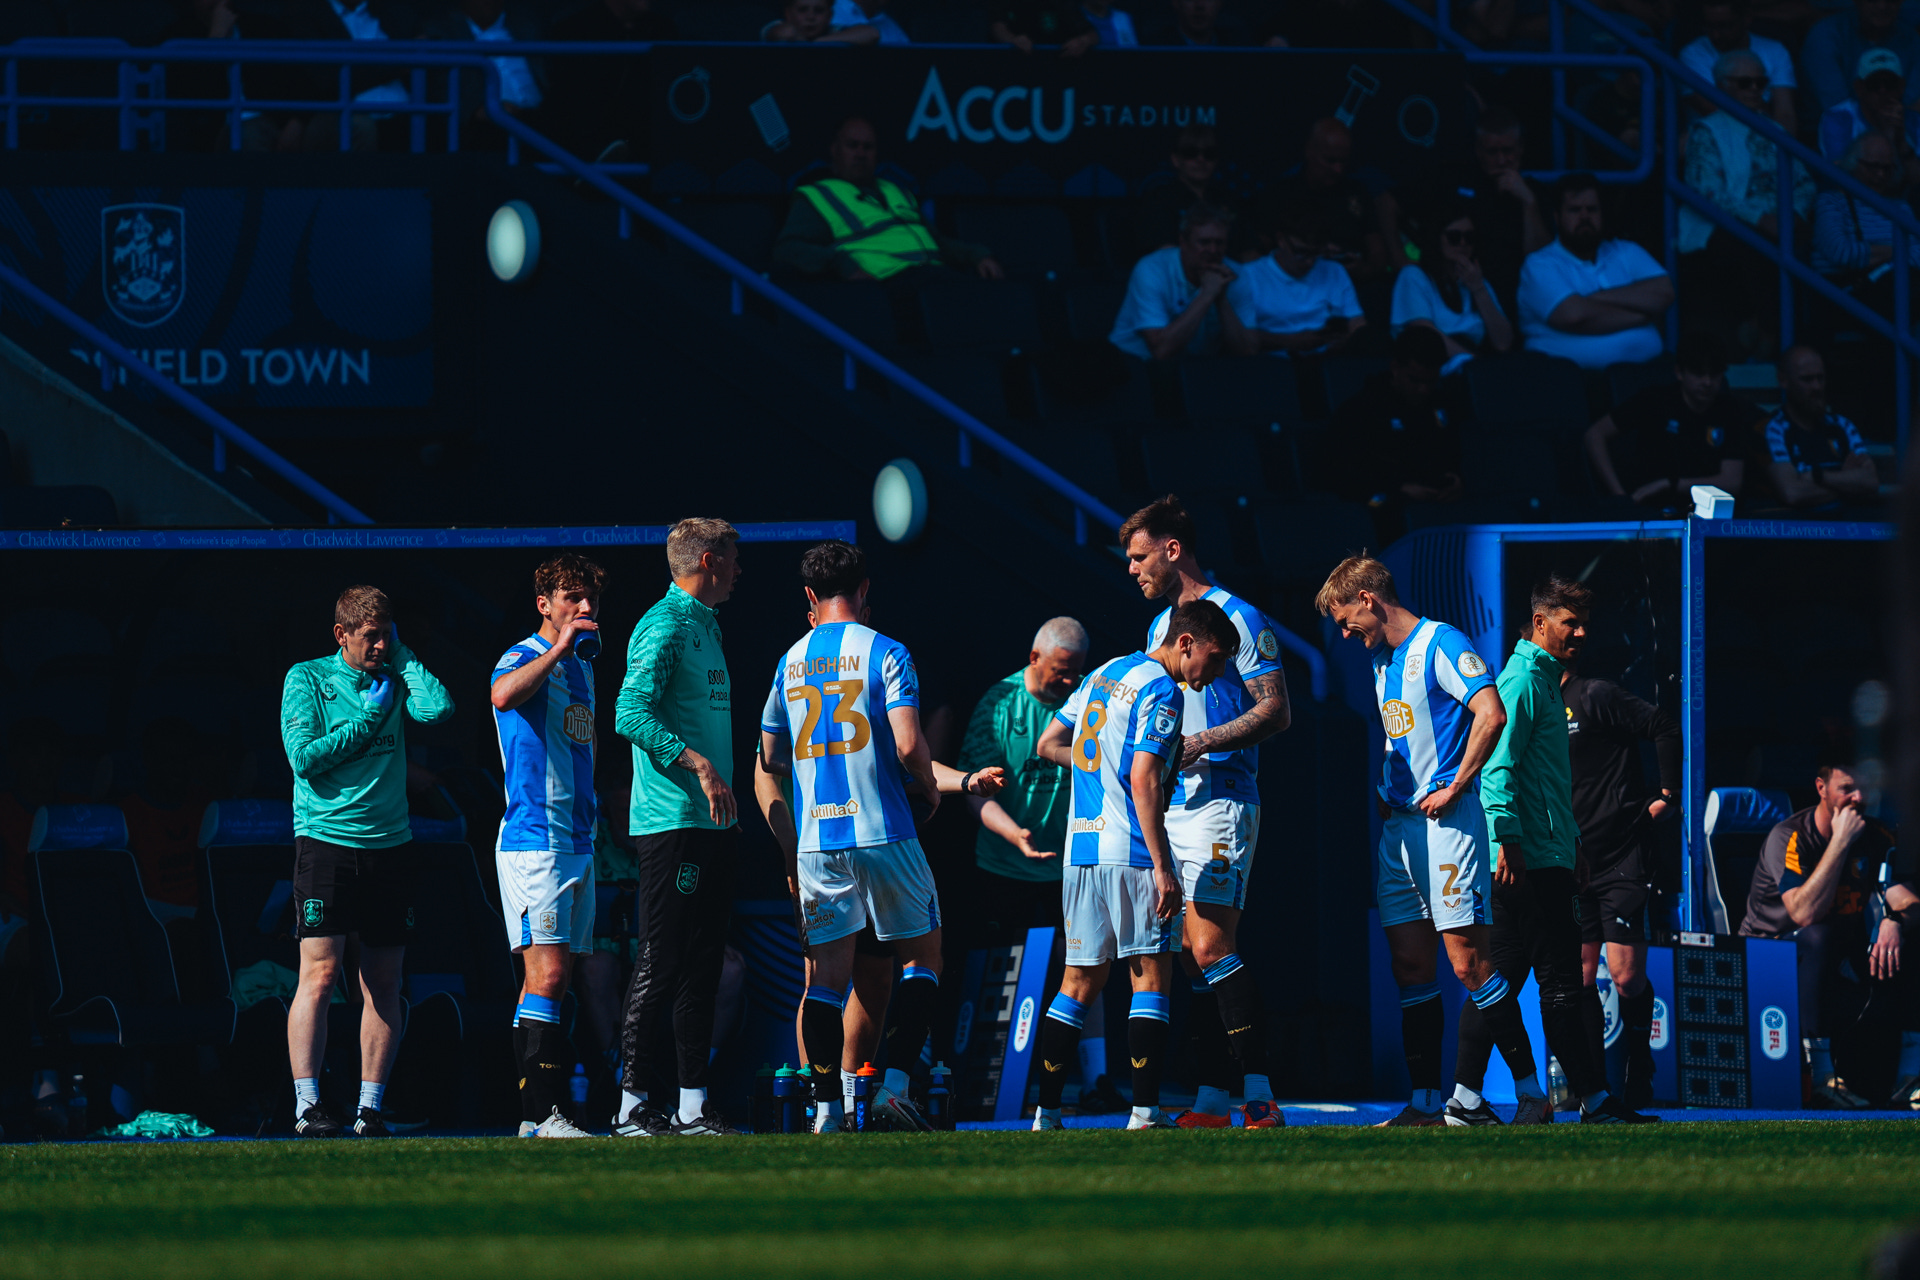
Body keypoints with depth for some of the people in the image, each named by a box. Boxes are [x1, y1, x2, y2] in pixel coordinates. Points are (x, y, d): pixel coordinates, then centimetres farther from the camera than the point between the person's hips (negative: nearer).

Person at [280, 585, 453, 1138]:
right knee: (320, 973, -10)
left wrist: (403, 656, 0)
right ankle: (306, 1106, -8)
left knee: (384, 982, 2)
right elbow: (305, 757, -8)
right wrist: (370, 718, -6)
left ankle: (370, 1107, 7)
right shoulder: (307, 679, 3)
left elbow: (439, 709, -9)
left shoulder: (395, 681, 11)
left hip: (389, 844, 4)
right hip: (326, 839, -4)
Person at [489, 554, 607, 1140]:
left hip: (578, 843, 9)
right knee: (546, 972, -15)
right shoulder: (522, 658, -7)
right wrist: (559, 648, -27)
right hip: (534, 839, -9)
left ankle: (540, 1110, 9)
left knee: (554, 978, 8)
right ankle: (540, 1113, -19)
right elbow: (504, 695, -32)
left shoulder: (583, 668, 18)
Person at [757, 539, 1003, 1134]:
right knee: (922, 957, 10)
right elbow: (909, 746, -14)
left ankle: (827, 1107, -2)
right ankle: (896, 1081, -3)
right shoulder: (884, 652, -4)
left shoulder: (790, 662, 11)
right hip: (883, 834, -4)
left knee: (825, 975, 5)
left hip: (815, 840, 4)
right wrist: (931, 788, 6)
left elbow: (770, 761, 18)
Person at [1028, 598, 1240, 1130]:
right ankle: (1145, 1111, -8)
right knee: (1150, 975, -3)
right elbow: (1143, 781, -18)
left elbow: (1049, 744, 22)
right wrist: (1163, 869, -19)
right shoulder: (1161, 692, -9)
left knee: (1081, 981, 10)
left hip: (1081, 847, 8)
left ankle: (1046, 1112, 7)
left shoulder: (1105, 673, 17)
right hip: (1129, 848, -8)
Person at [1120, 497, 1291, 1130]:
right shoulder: (1159, 626, 20)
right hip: (1168, 806, 9)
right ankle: (1211, 1099, 6)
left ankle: (1260, 1097, -16)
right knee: (1190, 953, 5)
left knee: (1211, 947, -15)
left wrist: (1202, 743, -18)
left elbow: (1275, 711, -11)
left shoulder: (1238, 619, -6)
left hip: (1220, 801, -9)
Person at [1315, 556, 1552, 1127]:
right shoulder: (1383, 661, 19)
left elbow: (1491, 714, -21)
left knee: (1469, 962, -11)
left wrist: (1454, 787, -17)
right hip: (1398, 824, 9)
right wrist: (1386, 796, 16)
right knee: (1411, 967, 6)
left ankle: (1532, 1094, -7)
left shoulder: (1441, 645, -9)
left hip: (1444, 821, -9)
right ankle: (1425, 1105, 9)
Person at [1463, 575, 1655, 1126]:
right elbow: (1498, 765, -18)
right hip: (1532, 857, -10)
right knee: (1561, 981, -7)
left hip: (1546, 854, 10)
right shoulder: (1523, 679, -10)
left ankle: (1465, 1099, 8)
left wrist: (1572, 848, 29)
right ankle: (1594, 1100, -6)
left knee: (1499, 977, 8)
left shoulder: (1545, 680, 21)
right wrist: (1508, 840, -24)